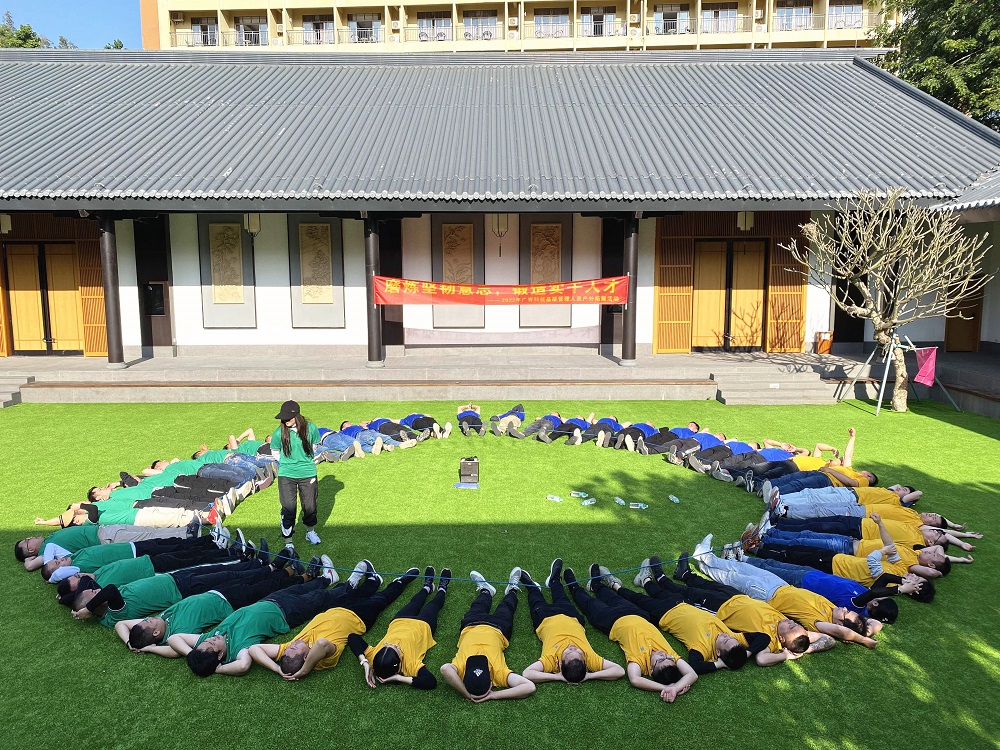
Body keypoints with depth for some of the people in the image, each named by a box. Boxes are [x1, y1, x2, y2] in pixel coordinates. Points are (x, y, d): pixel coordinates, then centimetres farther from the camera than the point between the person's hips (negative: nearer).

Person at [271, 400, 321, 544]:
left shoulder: (310, 428, -11)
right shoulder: (280, 432, -12)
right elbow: (275, 451, 6)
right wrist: (287, 463, 9)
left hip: (308, 473, 1)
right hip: (286, 475, -1)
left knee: (310, 505, 13)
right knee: (288, 507, 0)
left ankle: (310, 532, 37)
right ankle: (288, 541, 12)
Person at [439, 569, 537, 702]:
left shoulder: (498, 672, -46)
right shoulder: (461, 667, -47)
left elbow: (530, 687, -54)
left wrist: (494, 695, -55)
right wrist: (467, 695, -59)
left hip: (496, 630, 0)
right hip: (470, 627, 1)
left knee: (506, 608, 35)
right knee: (478, 608, 37)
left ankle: (512, 589, 59)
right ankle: (485, 590, 61)